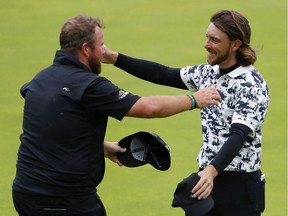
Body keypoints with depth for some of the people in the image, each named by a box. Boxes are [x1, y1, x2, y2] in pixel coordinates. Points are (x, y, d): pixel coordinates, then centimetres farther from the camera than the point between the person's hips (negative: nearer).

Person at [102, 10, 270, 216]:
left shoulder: (252, 85, -17)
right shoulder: (208, 73, 7)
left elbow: (238, 135, -28)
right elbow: (163, 74, 11)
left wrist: (212, 170, -43)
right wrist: (115, 58, 3)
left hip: (240, 184, -7)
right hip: (208, 177, 7)